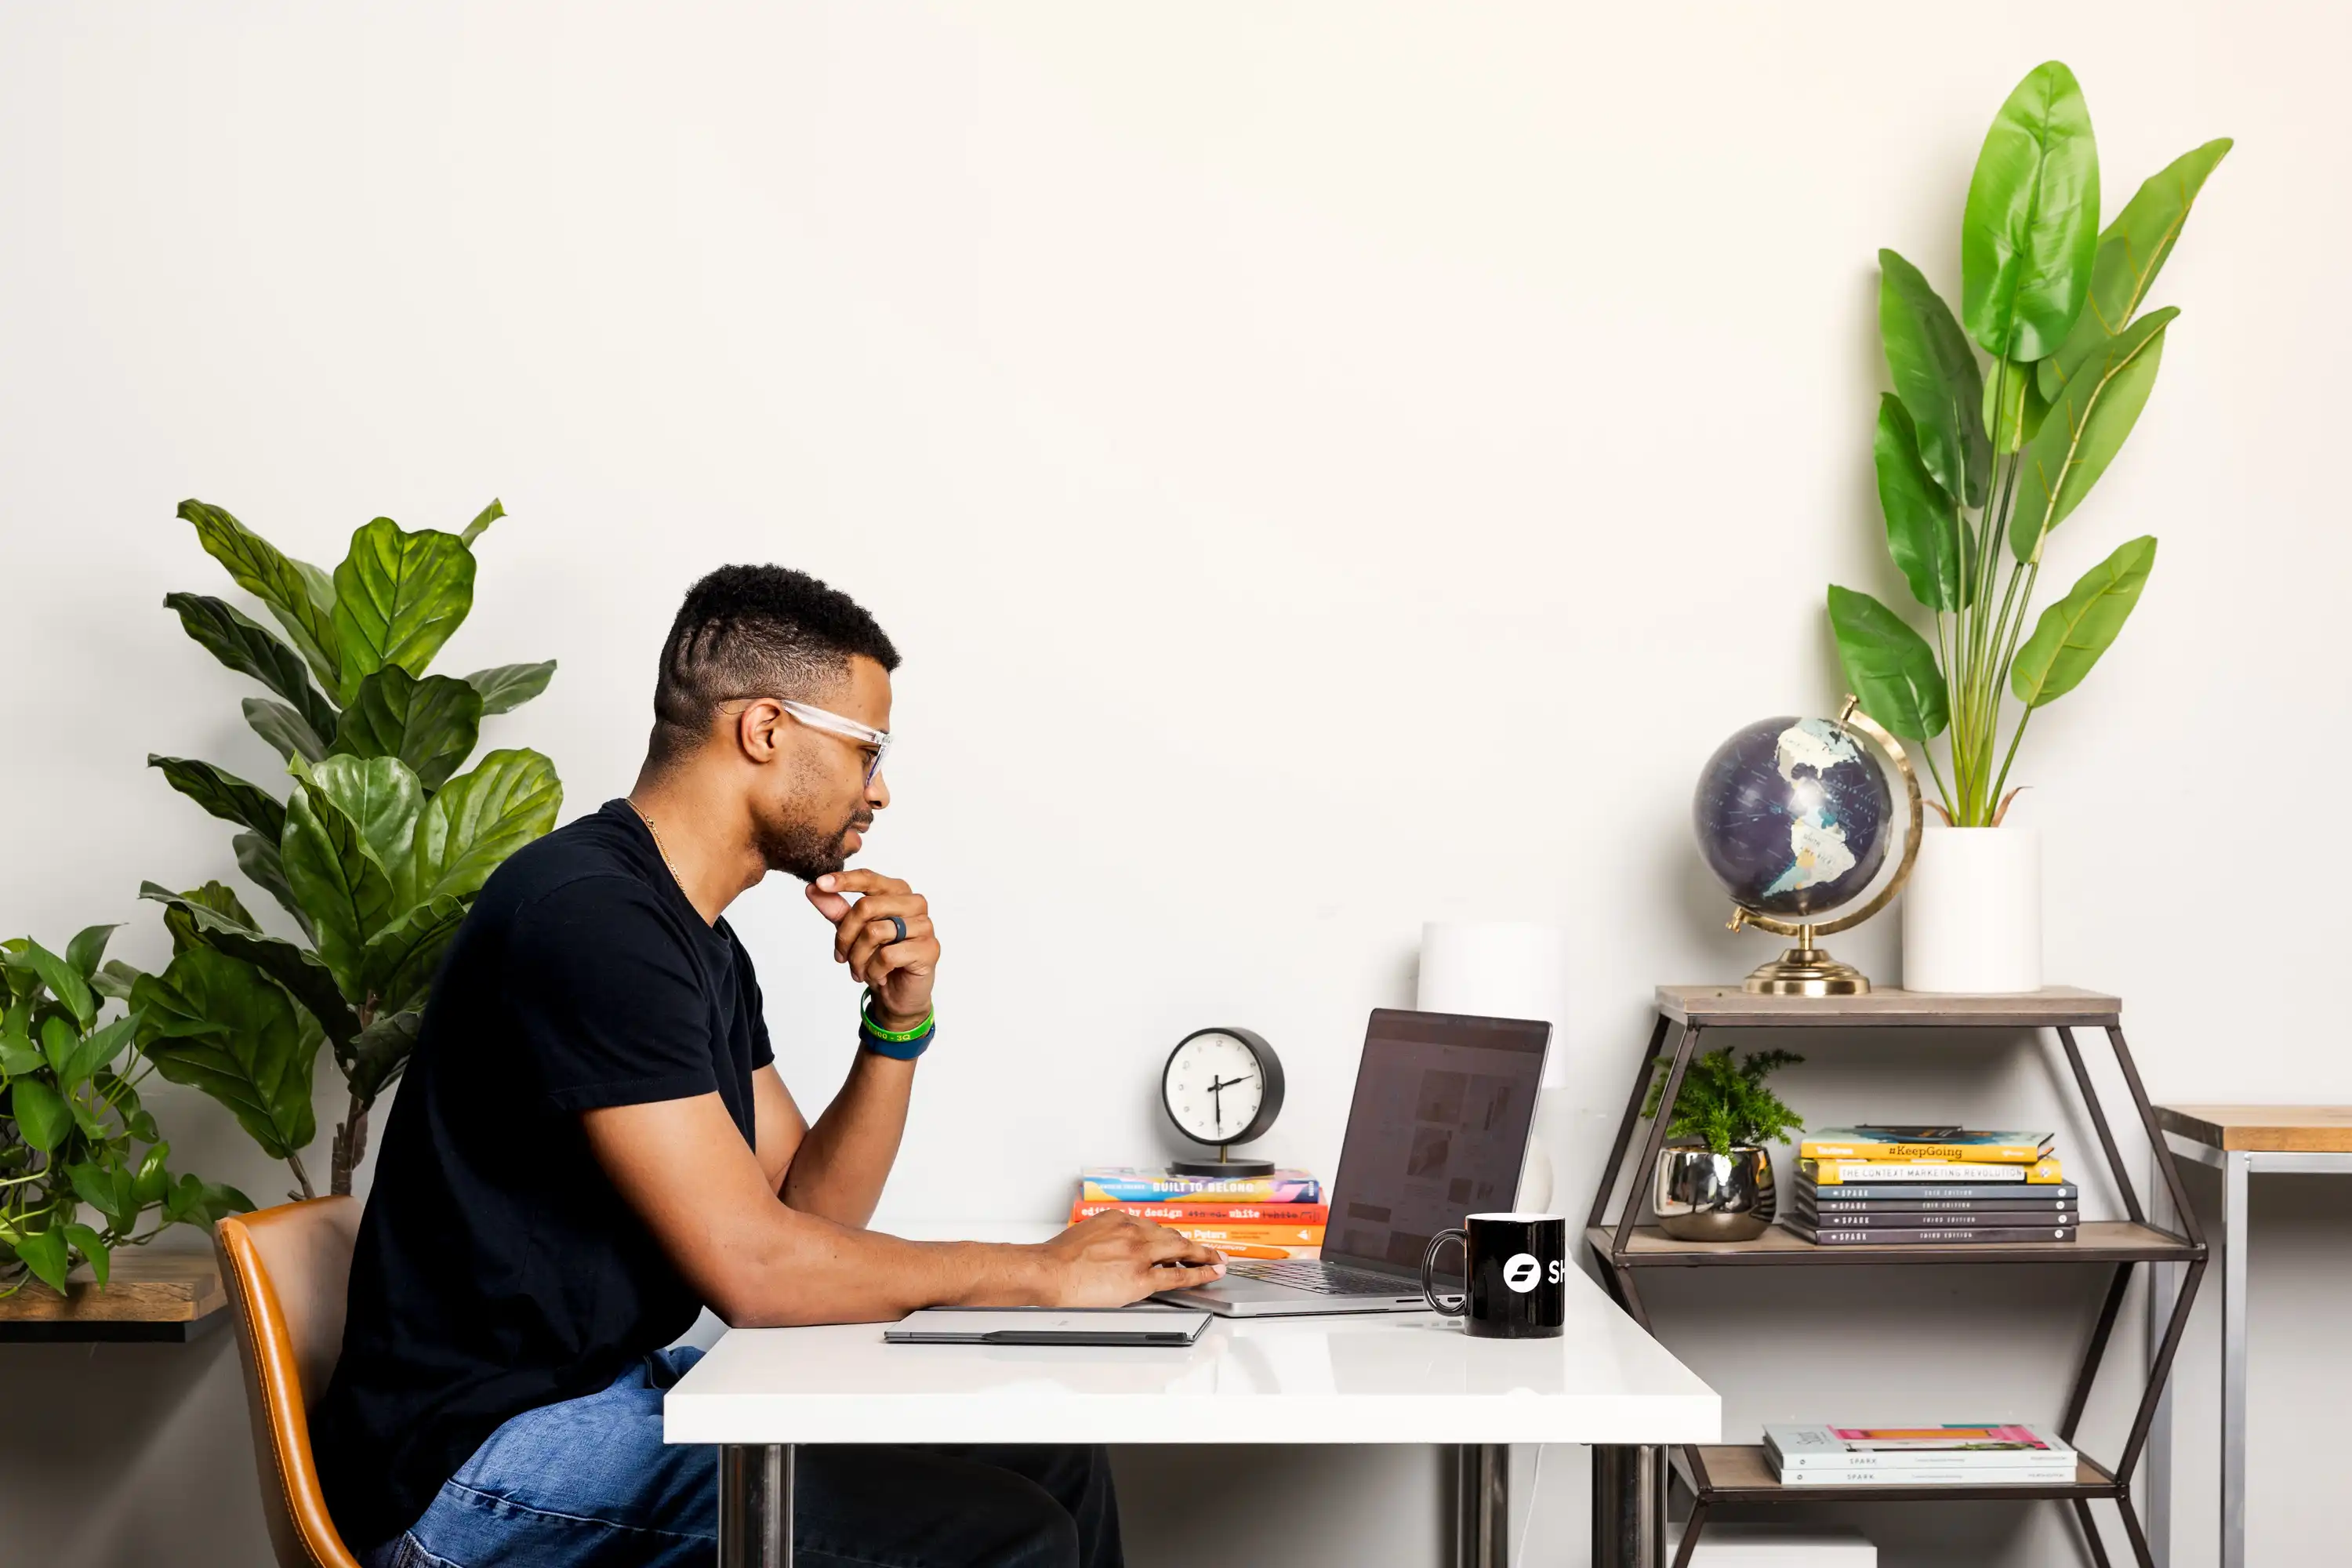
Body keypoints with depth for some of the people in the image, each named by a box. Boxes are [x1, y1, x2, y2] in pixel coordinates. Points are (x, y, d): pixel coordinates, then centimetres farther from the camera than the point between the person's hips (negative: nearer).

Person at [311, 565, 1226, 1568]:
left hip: (621, 1384, 10)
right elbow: (750, 1269, -22)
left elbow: (808, 1212, 13)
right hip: (480, 1456, -9)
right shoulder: (588, 917, -19)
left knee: (1049, 1461, 3)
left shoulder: (705, 946, 12)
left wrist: (898, 1026, -2)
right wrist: (1040, 1274, -13)